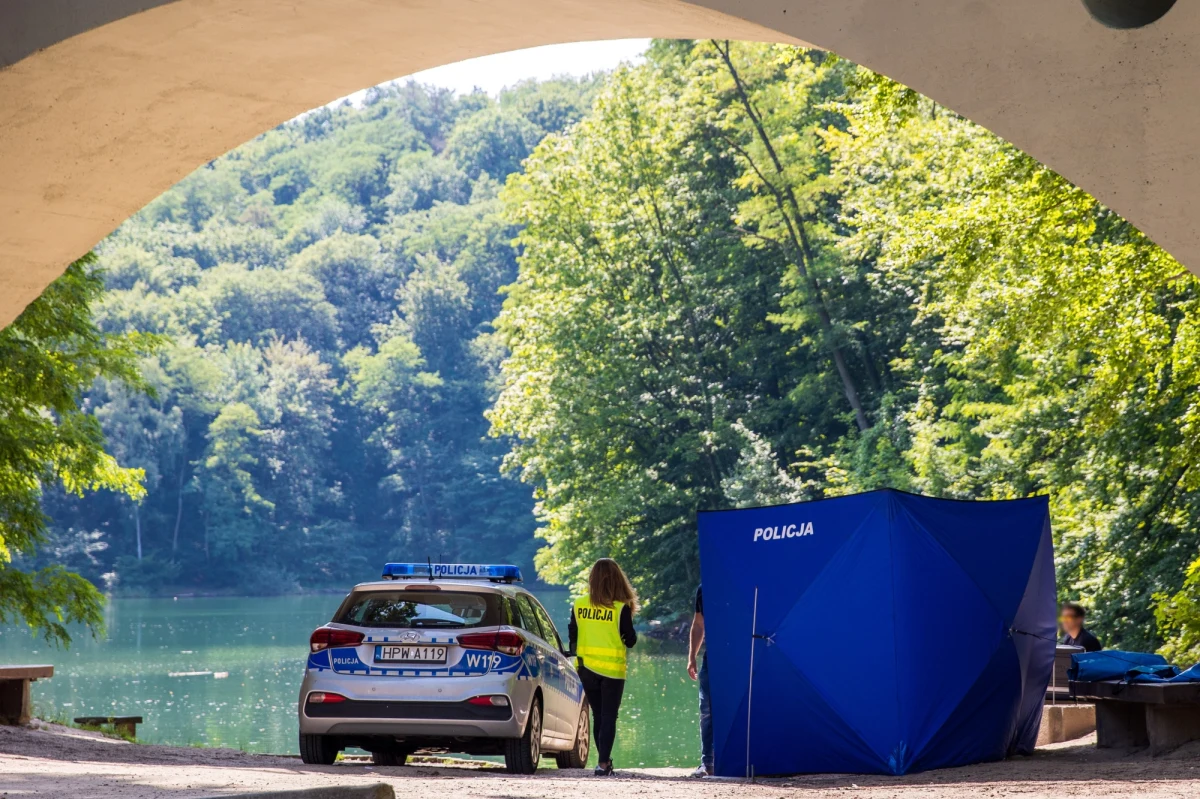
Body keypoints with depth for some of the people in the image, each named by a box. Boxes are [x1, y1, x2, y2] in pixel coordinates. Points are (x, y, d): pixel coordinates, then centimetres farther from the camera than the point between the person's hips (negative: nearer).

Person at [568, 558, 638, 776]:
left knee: (598, 715, 16)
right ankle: (603, 763, -7)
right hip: (612, 669, -3)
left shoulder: (579, 605, -2)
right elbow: (630, 640, -7)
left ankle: (605, 760, 21)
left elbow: (572, 637, 6)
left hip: (586, 667, 3)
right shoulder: (620, 608, -13)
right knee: (609, 717, 2)